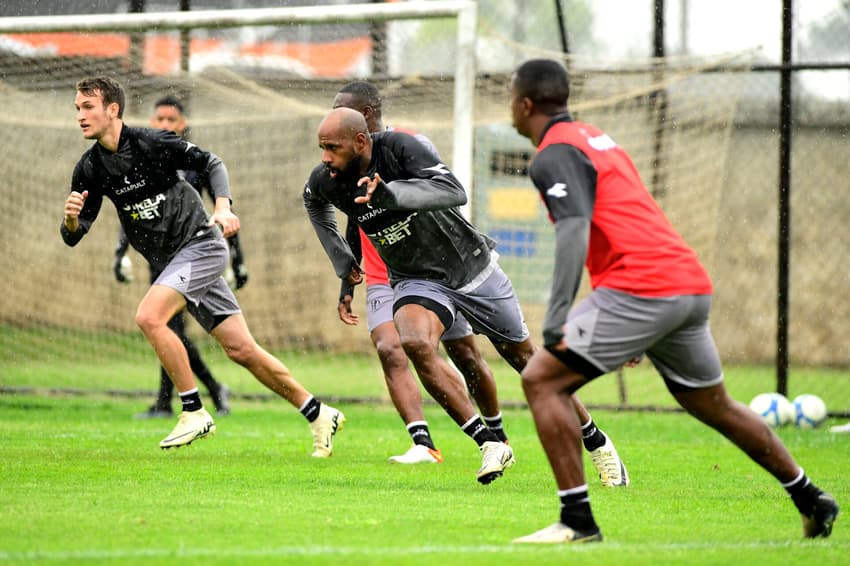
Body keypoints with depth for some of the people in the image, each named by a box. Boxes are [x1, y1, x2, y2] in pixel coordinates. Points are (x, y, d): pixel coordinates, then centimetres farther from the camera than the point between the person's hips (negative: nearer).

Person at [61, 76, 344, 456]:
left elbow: (212, 163, -2)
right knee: (240, 349, 4)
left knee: (149, 316, -25)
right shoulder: (90, 169, 2)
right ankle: (319, 415, 15)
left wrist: (223, 207, -17)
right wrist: (71, 219, -21)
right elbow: (73, 237, 2)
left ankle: (194, 413, -14)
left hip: (201, 244, -6)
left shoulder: (152, 143, -13)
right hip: (169, 262, 6)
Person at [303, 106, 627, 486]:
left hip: (470, 265, -2)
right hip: (417, 281, 2)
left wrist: (391, 194, -49)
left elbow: (454, 192, -37)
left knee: (525, 358, 8)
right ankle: (490, 444, -22)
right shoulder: (325, 181, -11)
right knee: (415, 344, -29)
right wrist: (342, 262, 14)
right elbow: (316, 204, 16)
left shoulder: (399, 148, -25)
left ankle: (596, 441, 27)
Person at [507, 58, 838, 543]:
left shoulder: (554, 156, -4)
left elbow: (575, 231, -20)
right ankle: (814, 503, 32)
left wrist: (556, 319, -26)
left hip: (640, 290, -9)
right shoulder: (597, 139, 25)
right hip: (694, 285, 9)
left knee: (542, 379, -6)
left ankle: (578, 520, -12)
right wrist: (634, 331, 34)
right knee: (713, 405, 24)